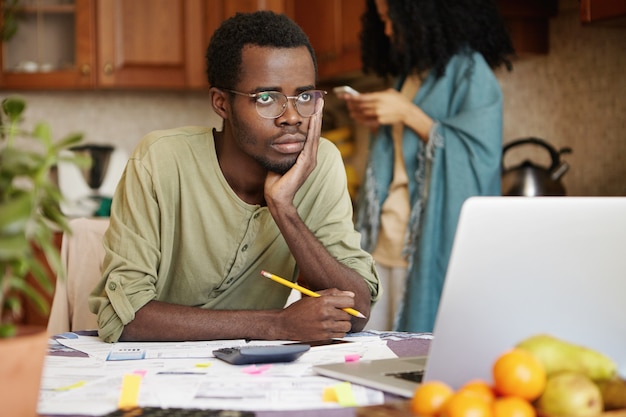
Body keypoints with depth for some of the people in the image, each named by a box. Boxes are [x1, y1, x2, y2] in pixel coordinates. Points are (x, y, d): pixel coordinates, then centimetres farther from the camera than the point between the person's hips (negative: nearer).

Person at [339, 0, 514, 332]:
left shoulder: (470, 71, -6)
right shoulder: (408, 74, 19)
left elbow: (481, 155, -16)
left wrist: (408, 114, -15)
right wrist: (376, 126, 7)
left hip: (433, 242, -7)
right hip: (386, 241, 8)